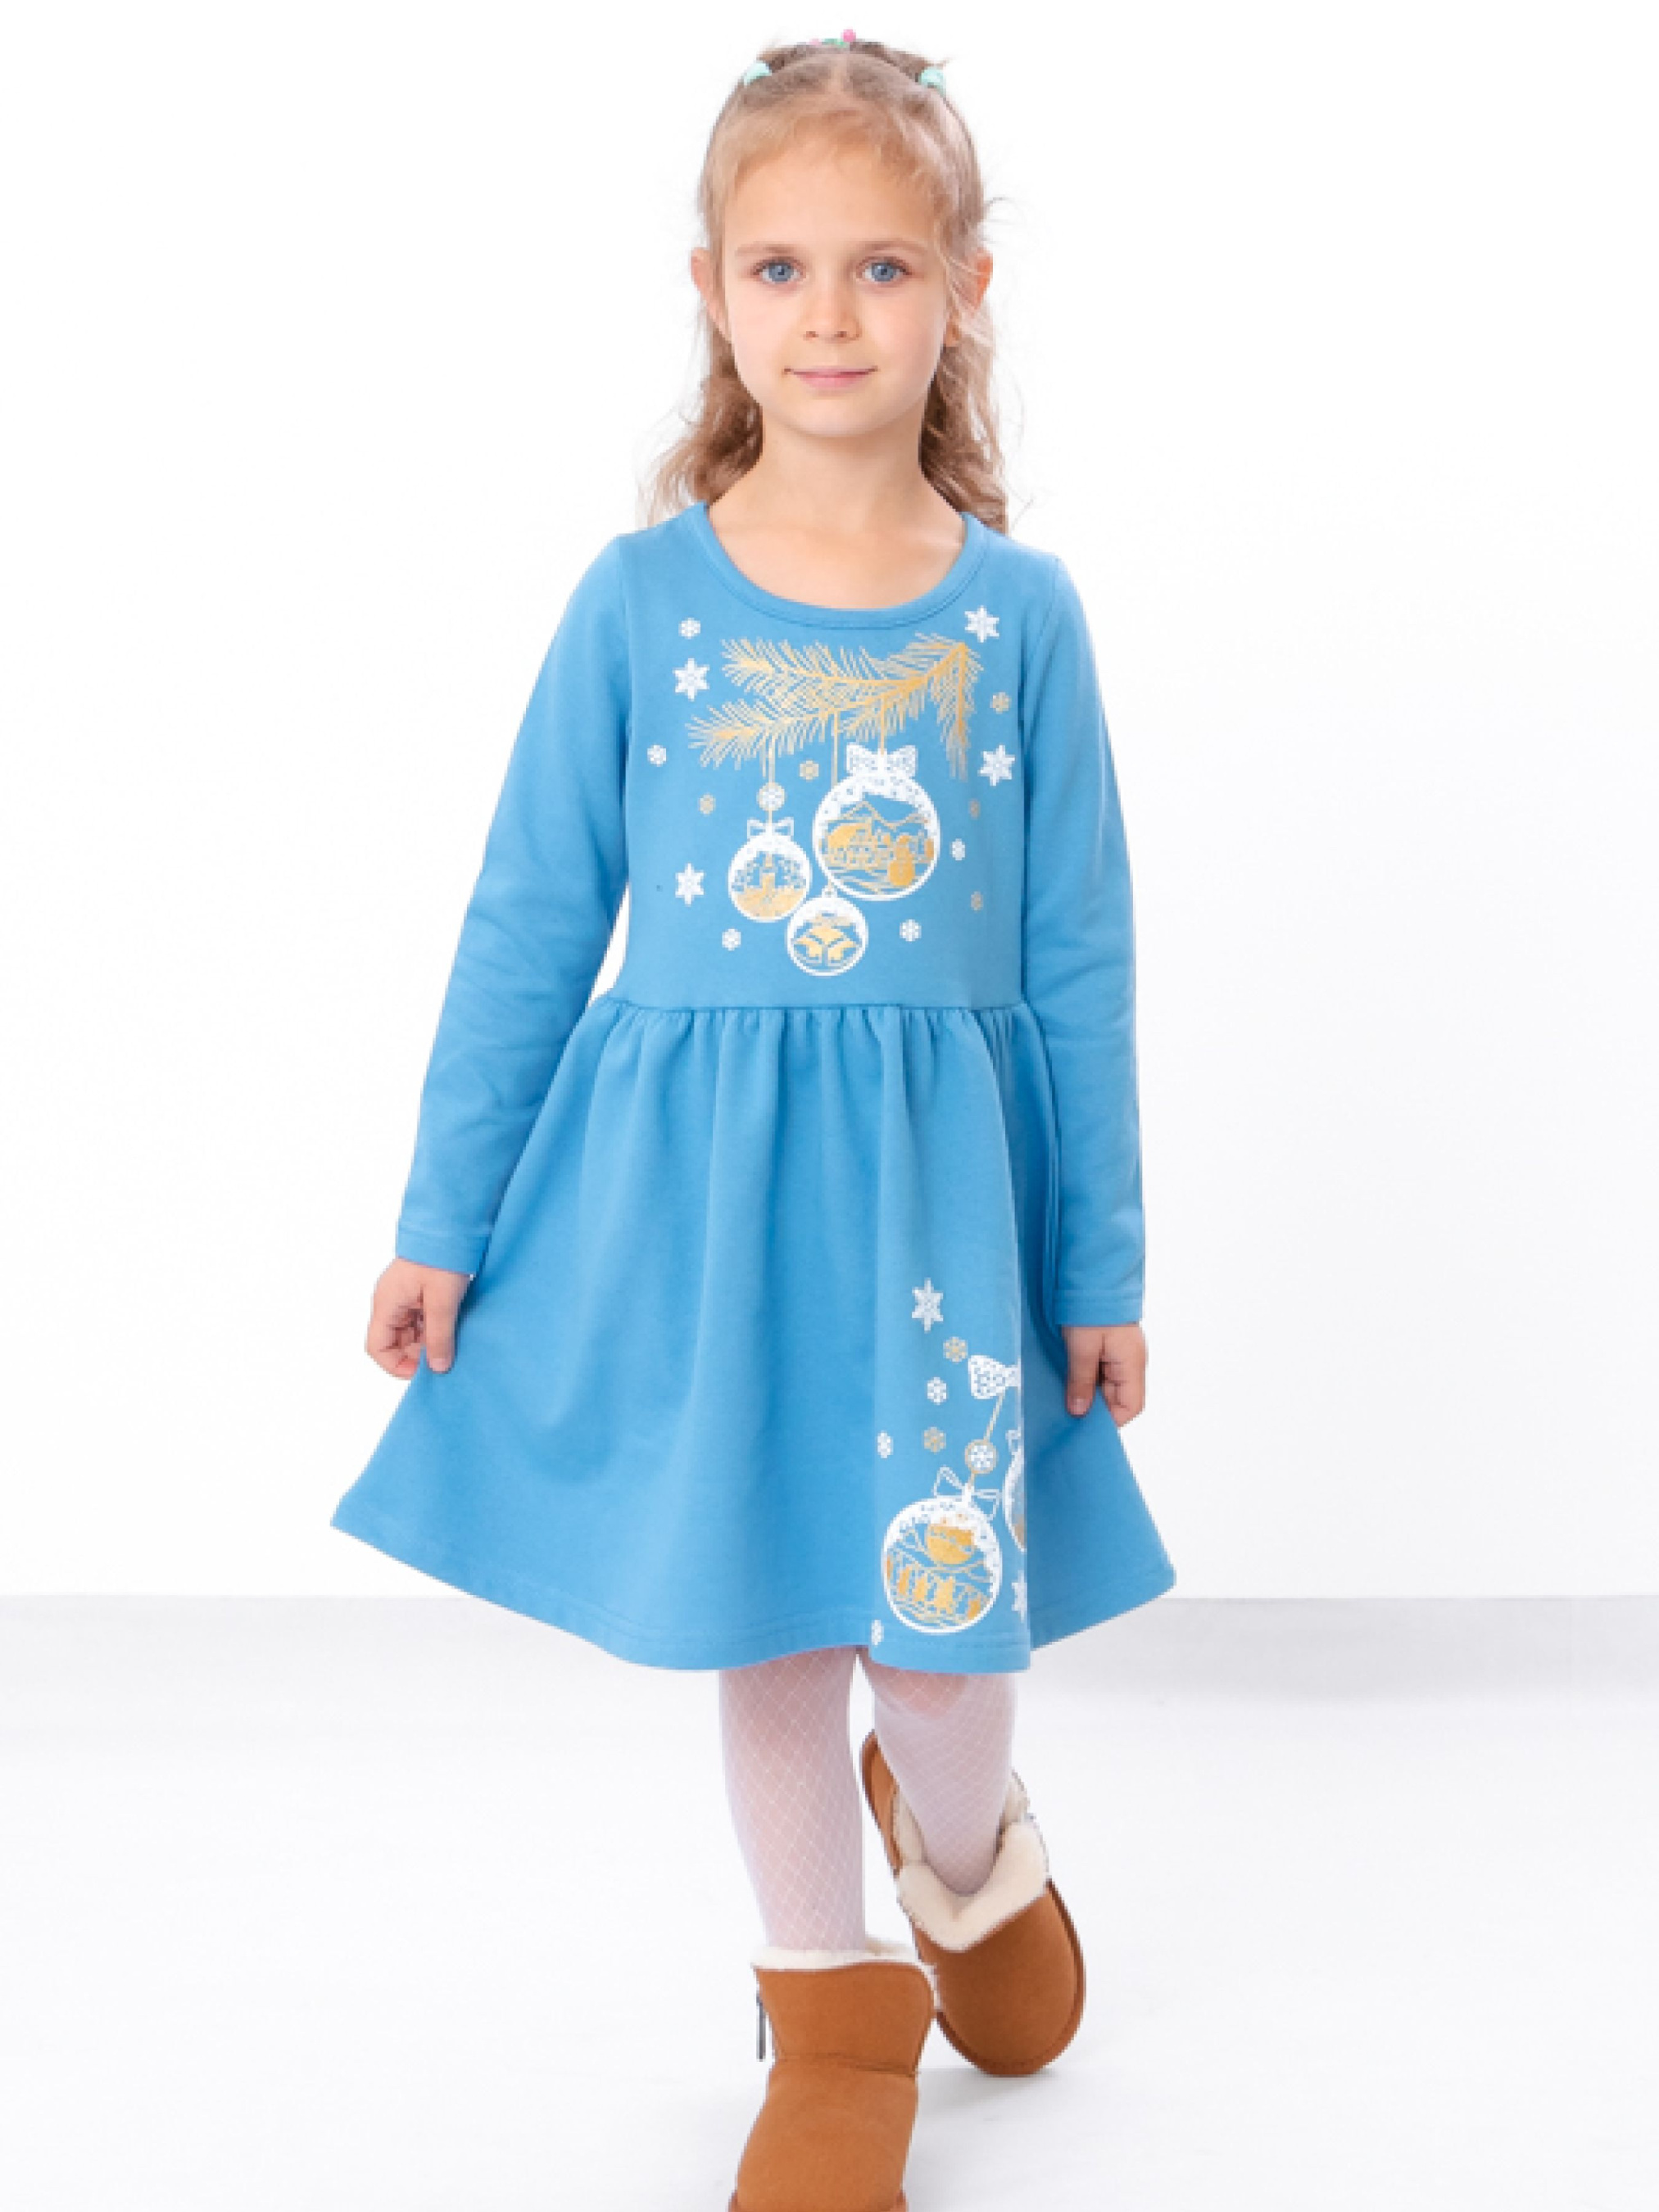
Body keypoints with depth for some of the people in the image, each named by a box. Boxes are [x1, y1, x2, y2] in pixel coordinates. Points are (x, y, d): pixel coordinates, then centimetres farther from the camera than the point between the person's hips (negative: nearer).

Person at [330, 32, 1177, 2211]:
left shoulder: (1019, 609, -1)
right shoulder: (641, 598, -2)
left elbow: (1082, 960, 3)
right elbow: (529, 924, 3)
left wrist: (1104, 1263, 5)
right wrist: (443, 1220, 5)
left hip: (944, 1179, 0)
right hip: (700, 1172, 0)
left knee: (945, 1612, 1)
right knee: (765, 1618, 11)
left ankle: (963, 1833, 39)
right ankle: (834, 2006, 33)